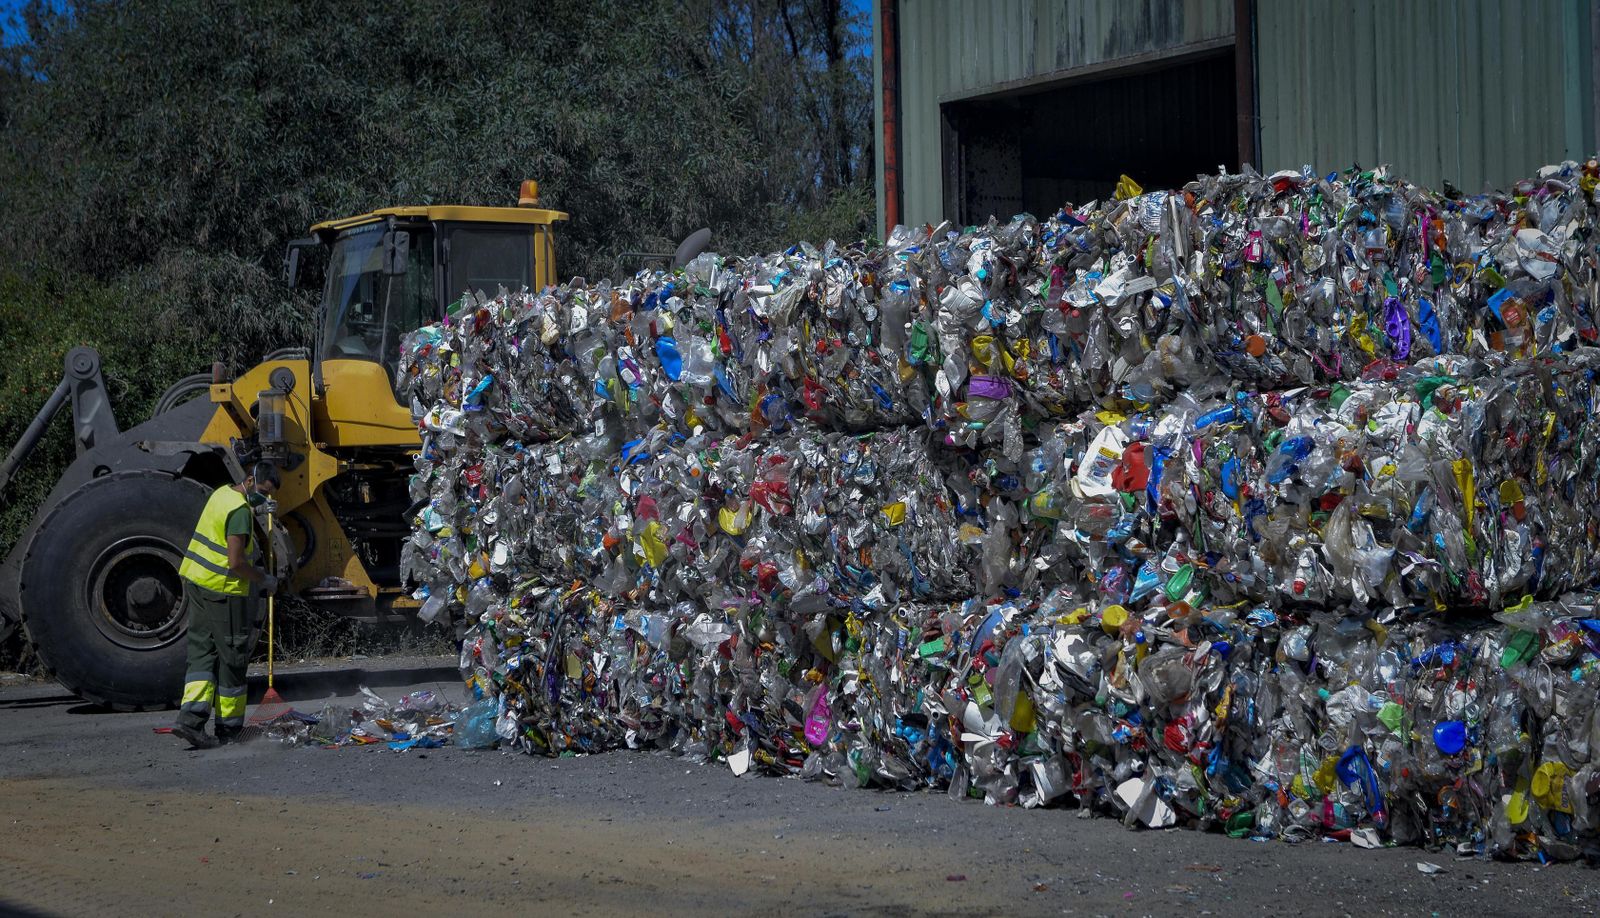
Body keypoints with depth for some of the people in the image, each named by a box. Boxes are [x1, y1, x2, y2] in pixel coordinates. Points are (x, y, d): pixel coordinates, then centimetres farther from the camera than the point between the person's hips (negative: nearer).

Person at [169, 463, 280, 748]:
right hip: (223, 590, -9)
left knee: (202, 650, 8)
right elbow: (236, 563, -24)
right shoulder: (241, 511, -20)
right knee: (232, 657, 3)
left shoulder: (223, 493, 10)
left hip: (195, 579, 9)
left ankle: (191, 718, -7)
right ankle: (229, 729, 11)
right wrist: (264, 581, -7)